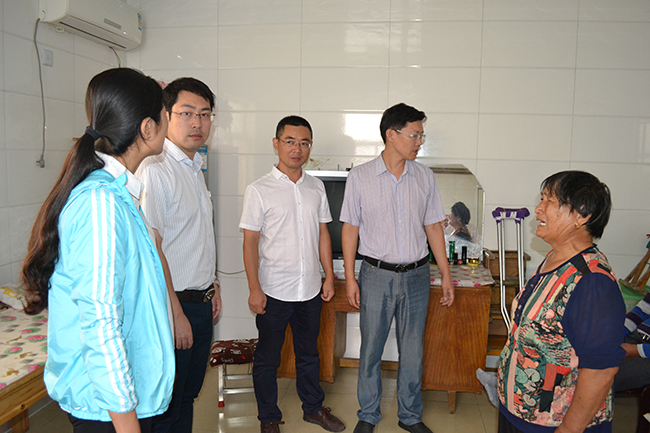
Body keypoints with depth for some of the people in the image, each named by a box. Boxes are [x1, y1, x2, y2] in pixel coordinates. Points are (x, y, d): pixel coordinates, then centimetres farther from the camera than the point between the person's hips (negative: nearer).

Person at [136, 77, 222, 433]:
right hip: (174, 306, -9)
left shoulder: (195, 169, 12)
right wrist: (175, 313, -20)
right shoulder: (155, 171, -18)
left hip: (201, 304, 9)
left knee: (188, 396, 21)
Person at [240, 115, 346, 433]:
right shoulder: (259, 190, -8)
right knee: (267, 358, 10)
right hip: (274, 291, -4)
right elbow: (250, 242, -9)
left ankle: (313, 407, 38)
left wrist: (329, 276, 8)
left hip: (310, 289, 4)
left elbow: (322, 234, 11)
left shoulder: (316, 187, 6)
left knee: (309, 353, 19)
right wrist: (255, 289, -12)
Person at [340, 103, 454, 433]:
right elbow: (350, 229, -1)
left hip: (416, 276, 3)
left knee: (413, 352, 12)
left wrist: (446, 274, 7)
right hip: (377, 275, -2)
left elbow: (433, 226, 8)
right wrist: (349, 277, -3)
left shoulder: (424, 177, 3)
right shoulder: (360, 177, -5)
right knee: (371, 350, 9)